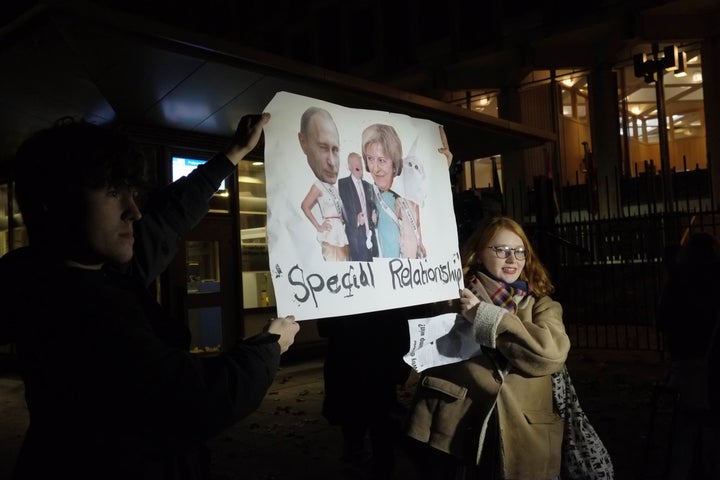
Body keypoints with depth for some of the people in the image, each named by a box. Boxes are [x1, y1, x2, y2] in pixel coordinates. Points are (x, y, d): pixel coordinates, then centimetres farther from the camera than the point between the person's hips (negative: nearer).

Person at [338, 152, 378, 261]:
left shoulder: (368, 185, 20)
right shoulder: (342, 183, 1)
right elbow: (342, 208, -7)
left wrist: (375, 213, 1)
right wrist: (356, 219, -22)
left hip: (369, 233, 6)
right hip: (355, 233, -6)